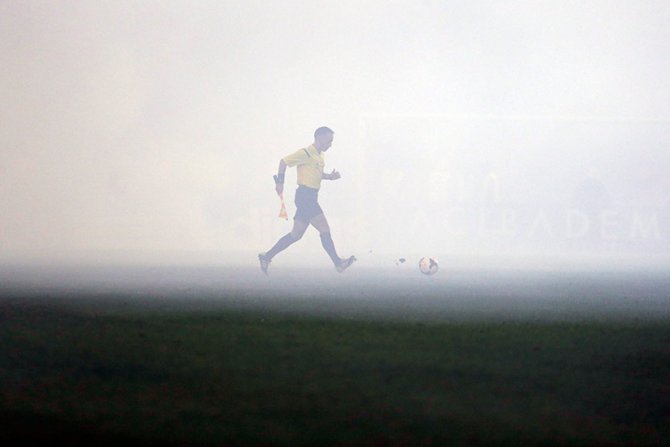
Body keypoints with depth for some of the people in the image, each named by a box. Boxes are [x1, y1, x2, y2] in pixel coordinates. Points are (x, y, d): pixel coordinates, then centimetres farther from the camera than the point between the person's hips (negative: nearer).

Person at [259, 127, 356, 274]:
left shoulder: (320, 155, 16)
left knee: (296, 234, 10)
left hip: (310, 197, 10)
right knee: (325, 230, -10)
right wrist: (280, 182, -11)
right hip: (305, 195, -10)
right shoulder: (306, 153, -12)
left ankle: (267, 257, 15)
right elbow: (284, 161, -8)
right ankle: (338, 263, -7)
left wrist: (329, 177, 11)